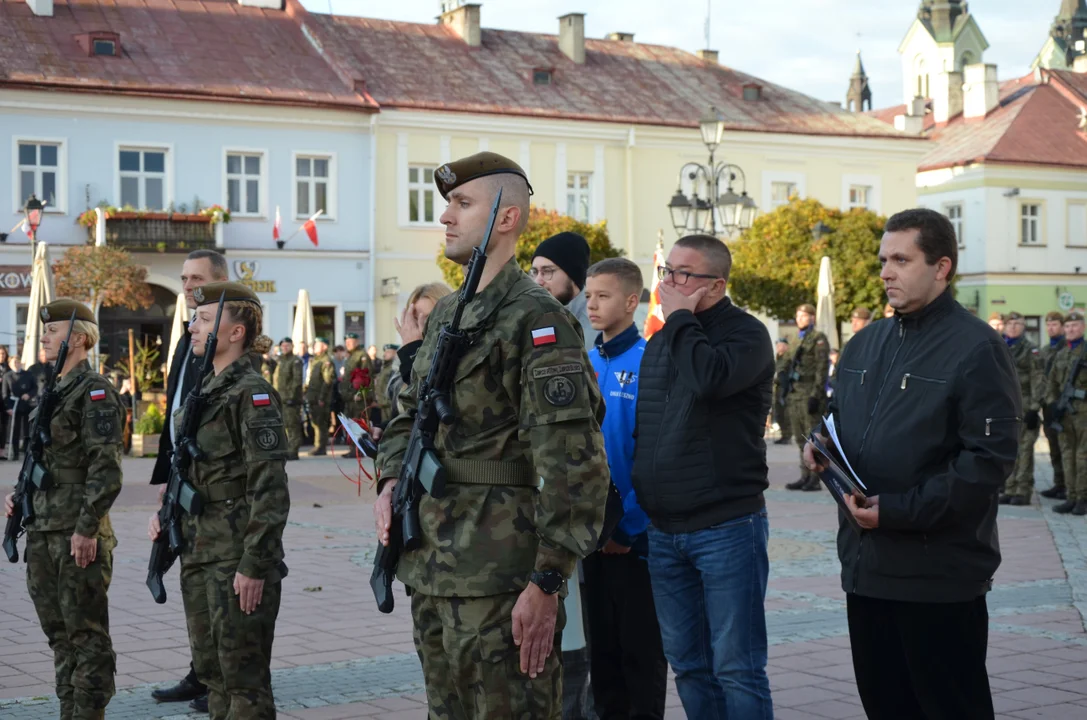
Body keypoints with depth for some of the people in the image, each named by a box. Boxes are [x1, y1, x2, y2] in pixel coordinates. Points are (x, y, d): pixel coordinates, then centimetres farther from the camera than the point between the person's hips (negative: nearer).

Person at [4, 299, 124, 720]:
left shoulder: (95, 392, -12)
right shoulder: (51, 390, 16)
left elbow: (106, 467, -19)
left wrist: (87, 528, -21)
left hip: (78, 532, -9)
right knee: (58, 632, 14)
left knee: (86, 632, -2)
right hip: (42, 530, 9)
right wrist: (19, 496, 10)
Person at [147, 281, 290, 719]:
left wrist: (254, 566, -21)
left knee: (244, 681, -2)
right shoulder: (202, 390, 15)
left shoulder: (252, 393, -13)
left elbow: (270, 488, -18)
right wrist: (165, 513, 8)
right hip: (198, 555, 9)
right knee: (210, 670, 15)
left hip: (238, 558, -9)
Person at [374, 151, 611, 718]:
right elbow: (409, 412, 26)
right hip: (431, 567, 9)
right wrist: (391, 479, 5)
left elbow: (573, 460, -18)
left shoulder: (537, 319, -12)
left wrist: (548, 582, -21)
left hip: (500, 579, -9)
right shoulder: (444, 315, 16)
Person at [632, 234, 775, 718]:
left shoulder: (745, 333, -7)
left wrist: (680, 316, -14)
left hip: (726, 527, -7)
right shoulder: (660, 342, 15)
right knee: (688, 665, 12)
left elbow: (709, 378, -29)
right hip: (664, 532, 7)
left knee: (735, 669, -4)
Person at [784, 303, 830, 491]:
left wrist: (816, 394, -18)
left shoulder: (819, 339, -4)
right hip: (796, 395, 8)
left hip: (811, 394, -8)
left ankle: (815, 479, -4)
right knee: (801, 440, 9)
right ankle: (805, 476, 14)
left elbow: (822, 368, -11)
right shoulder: (797, 343, 20)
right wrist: (788, 395, 17)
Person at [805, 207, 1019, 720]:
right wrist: (820, 447, 2)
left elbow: (990, 457, -17)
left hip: (939, 574, -7)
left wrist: (900, 510, -21)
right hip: (865, 563, 7)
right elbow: (842, 420, 26)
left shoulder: (975, 348, -10)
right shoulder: (866, 344, 14)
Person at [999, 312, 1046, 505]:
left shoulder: (1030, 350, 0)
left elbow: (1038, 381, -5)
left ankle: (1023, 492, 0)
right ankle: (1010, 490, 12)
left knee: (1024, 450, -4)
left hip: (1024, 408, -5)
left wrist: (1034, 408, -12)